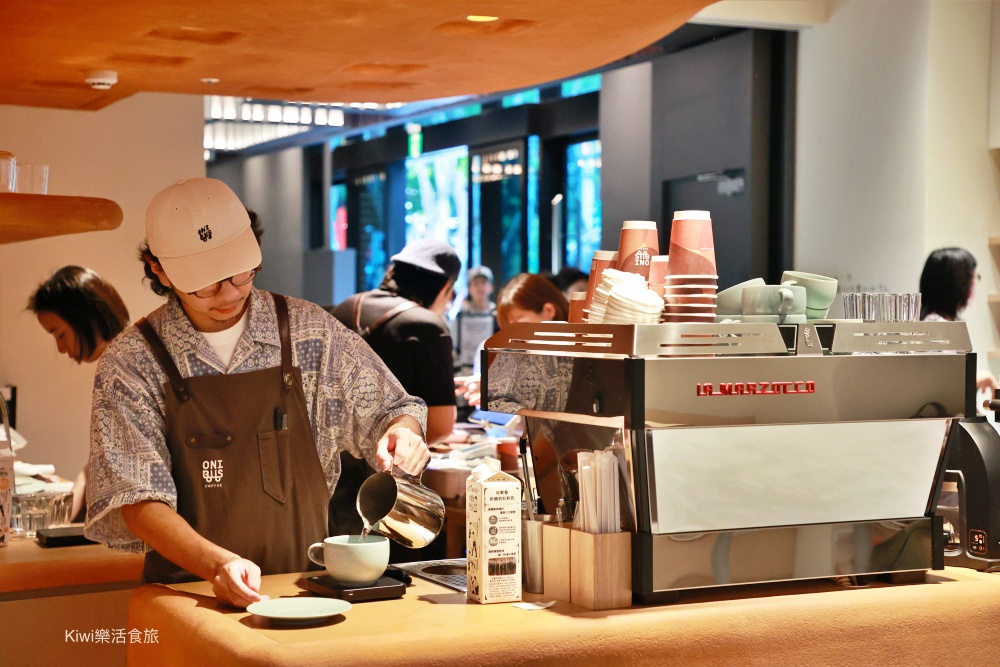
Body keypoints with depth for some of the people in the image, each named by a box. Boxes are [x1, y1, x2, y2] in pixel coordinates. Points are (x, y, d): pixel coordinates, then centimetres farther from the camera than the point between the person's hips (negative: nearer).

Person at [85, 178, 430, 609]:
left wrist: (402, 430, -7)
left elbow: (391, 409, 16)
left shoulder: (309, 333, 5)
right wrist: (216, 565, -22)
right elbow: (138, 499, -6)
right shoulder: (131, 362, 0)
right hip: (190, 590, -1)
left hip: (306, 585, 2)